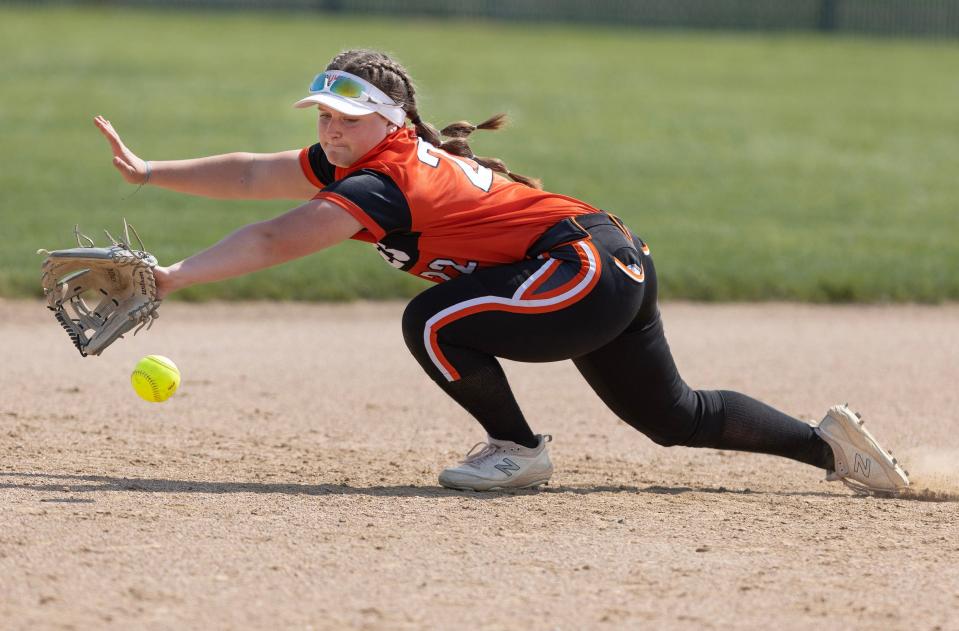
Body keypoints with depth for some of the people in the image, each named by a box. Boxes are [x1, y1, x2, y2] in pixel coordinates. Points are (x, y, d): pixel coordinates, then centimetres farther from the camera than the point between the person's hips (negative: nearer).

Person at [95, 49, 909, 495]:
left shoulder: (384, 181, -20)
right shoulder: (350, 157, 7)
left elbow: (273, 241, -26)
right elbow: (252, 175, 13)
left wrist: (171, 277, -26)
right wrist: (150, 173, 10)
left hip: (589, 268, -11)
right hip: (620, 265, 11)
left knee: (435, 322, -21)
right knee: (674, 416, 19)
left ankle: (517, 450, -4)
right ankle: (828, 443, 22)